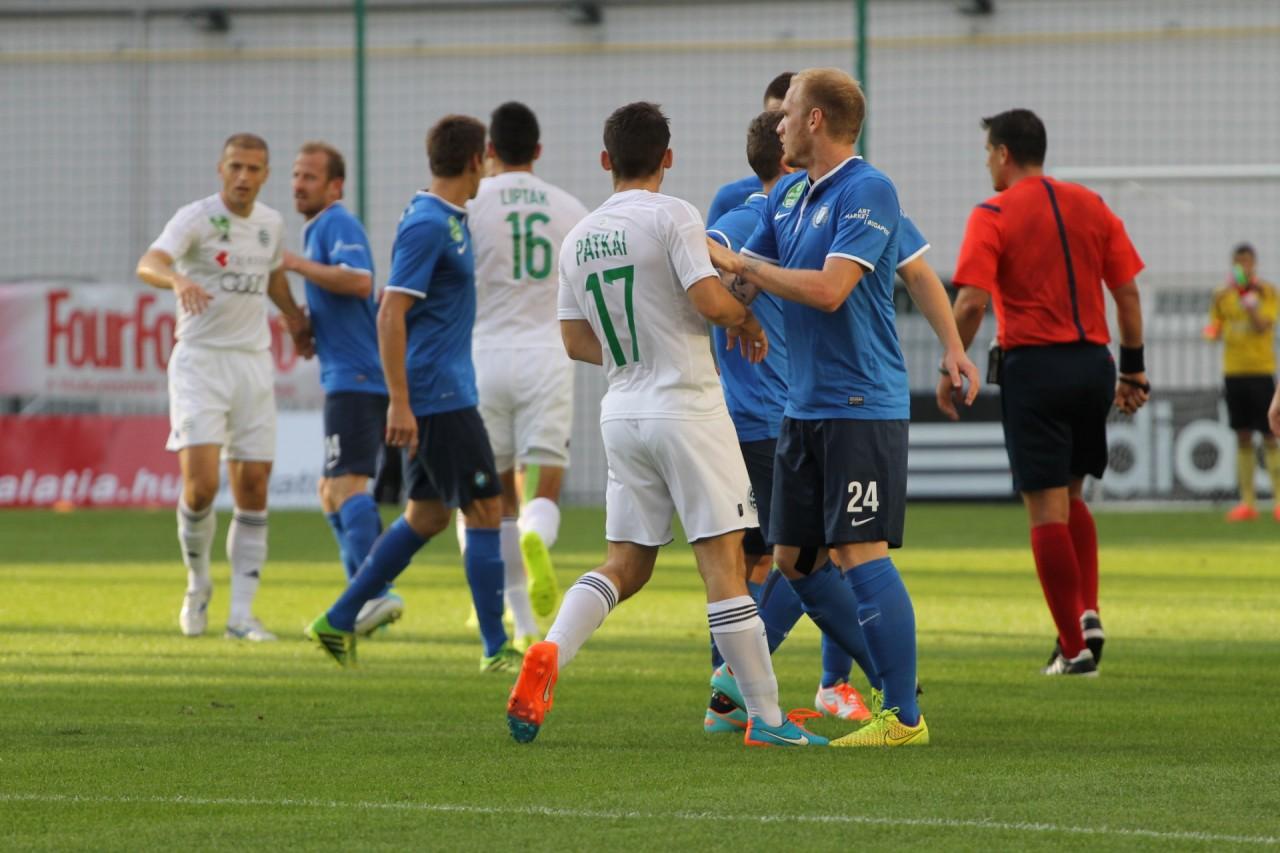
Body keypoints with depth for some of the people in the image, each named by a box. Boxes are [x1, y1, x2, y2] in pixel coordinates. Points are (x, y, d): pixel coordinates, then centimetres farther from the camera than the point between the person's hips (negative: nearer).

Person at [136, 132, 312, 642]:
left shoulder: (270, 224, 8)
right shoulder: (197, 218, -10)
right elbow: (147, 265, -28)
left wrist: (295, 320, 29)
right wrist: (178, 279, -48)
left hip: (253, 361, 5)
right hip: (199, 364, -5)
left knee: (253, 489, 1)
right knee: (200, 483, -17)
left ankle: (242, 614, 6)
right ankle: (198, 583, 10)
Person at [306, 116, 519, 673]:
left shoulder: (449, 221, 14)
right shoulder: (428, 225, -16)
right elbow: (390, 315, -21)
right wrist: (399, 403, -23)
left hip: (443, 394, 10)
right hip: (439, 397, -10)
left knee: (427, 516, 13)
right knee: (485, 512, -6)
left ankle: (339, 622, 17)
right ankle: (496, 650, -2)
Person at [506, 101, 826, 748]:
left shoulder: (578, 238, 9)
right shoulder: (673, 218, -9)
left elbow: (576, 342, 13)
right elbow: (710, 301, -18)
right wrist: (746, 319, 2)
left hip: (622, 412, 6)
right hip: (687, 407, -6)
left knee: (626, 563, 12)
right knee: (723, 560, -4)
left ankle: (548, 655, -11)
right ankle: (765, 717, -3)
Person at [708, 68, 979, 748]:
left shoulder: (867, 192, -12)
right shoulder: (787, 195, 14)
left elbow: (828, 289, -23)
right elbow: (738, 283, 22)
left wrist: (739, 261, -15)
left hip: (861, 405, -9)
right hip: (802, 406, 9)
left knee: (862, 554, -11)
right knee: (794, 559, 10)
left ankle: (904, 716, -7)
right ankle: (891, 676, 19)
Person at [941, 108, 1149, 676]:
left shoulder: (993, 217, -5)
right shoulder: (1091, 207, 10)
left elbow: (971, 303, -14)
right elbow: (1128, 292, 9)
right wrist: (1133, 368, 15)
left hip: (1033, 367, -5)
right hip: (1093, 363, 5)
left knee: (1047, 510, 0)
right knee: (1070, 497, 21)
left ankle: (1074, 648, -1)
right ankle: (1087, 613, 4)